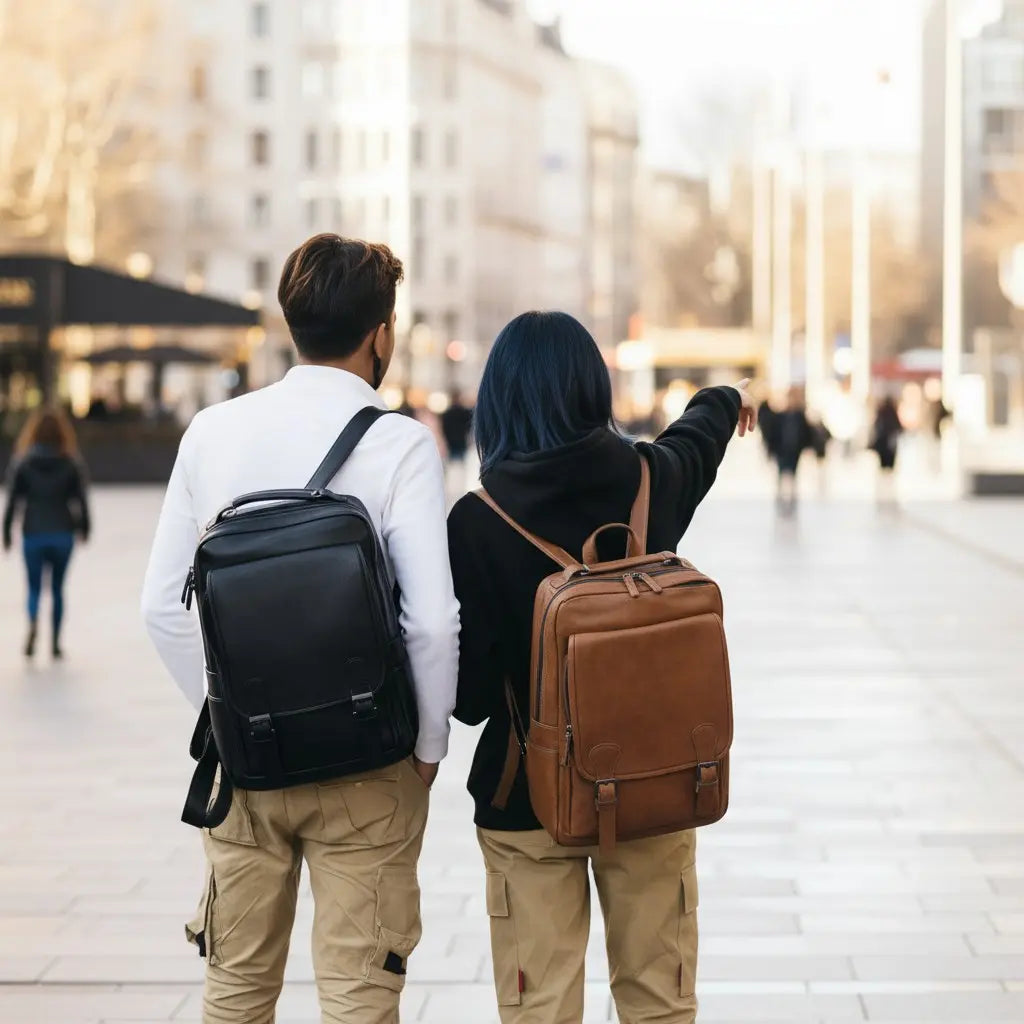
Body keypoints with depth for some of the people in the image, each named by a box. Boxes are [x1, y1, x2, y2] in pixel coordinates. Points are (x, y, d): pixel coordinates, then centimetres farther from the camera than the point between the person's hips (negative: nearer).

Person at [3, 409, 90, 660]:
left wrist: (7, 532, 5)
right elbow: (80, 499, -1)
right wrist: (84, 527, 13)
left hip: (33, 534, -1)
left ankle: (33, 623, -23)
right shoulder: (71, 465, -3)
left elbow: (13, 500, -3)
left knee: (34, 587, 7)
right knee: (57, 588, 12)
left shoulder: (23, 463, -4)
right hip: (62, 534, 1)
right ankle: (55, 642, 10)